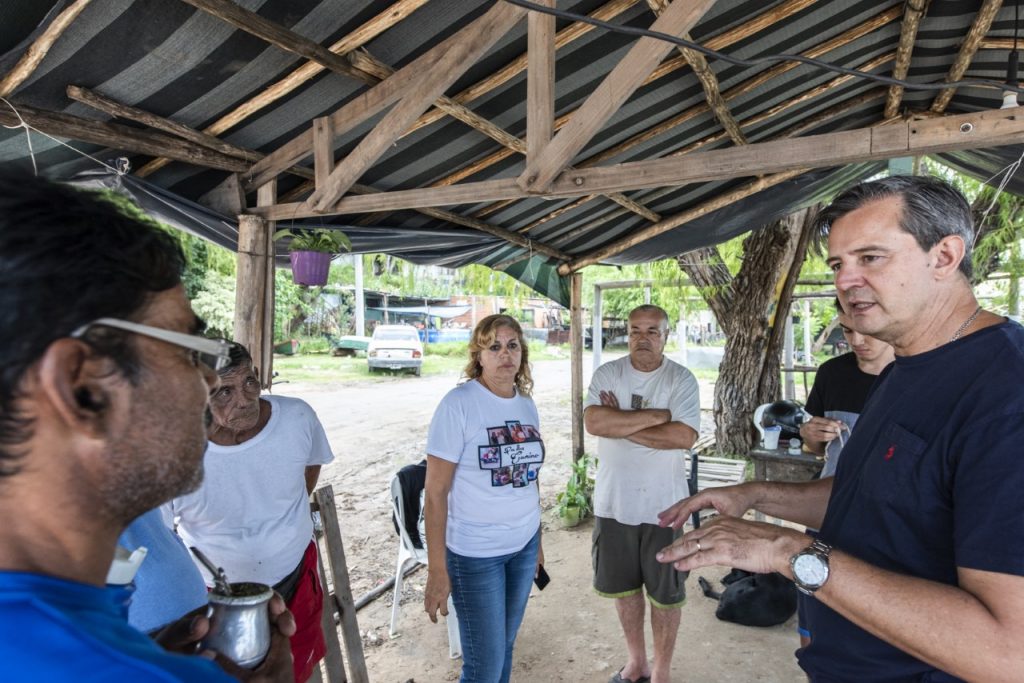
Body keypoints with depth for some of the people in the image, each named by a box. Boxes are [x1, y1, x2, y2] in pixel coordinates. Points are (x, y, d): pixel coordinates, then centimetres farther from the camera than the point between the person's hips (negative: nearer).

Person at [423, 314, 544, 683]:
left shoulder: (527, 404, 2)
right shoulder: (458, 403, -16)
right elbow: (435, 492, -15)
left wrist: (537, 540, 16)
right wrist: (436, 569, -15)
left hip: (524, 546, 5)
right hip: (474, 554, -5)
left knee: (505, 647, 18)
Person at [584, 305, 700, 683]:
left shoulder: (682, 379, -8)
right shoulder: (607, 374, -3)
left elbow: (683, 437, -21)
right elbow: (593, 422, -19)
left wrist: (619, 425, -18)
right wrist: (655, 414, -20)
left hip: (662, 506, -2)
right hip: (613, 502, 2)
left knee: (664, 593, 13)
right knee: (624, 586, 18)